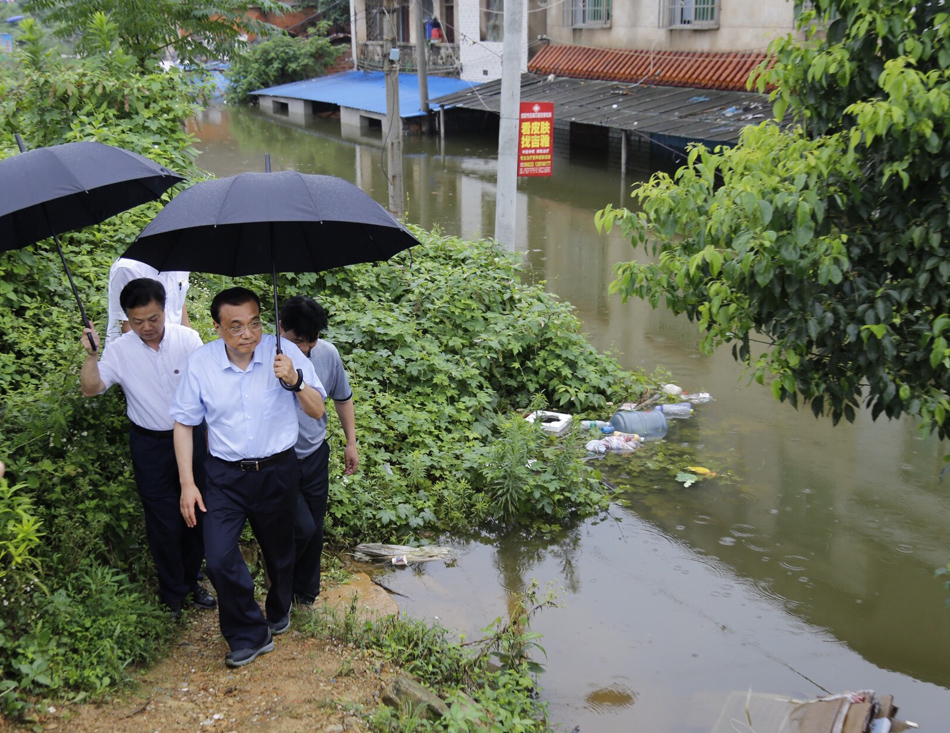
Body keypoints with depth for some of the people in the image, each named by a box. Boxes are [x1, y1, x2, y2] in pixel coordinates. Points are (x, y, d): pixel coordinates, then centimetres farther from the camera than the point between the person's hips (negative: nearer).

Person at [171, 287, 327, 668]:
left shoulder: (284, 353, -13)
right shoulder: (201, 363, -10)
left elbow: (317, 411, -9)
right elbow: (184, 423, 0)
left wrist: (294, 381, -29)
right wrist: (187, 483, -3)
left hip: (277, 471, 0)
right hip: (225, 476, 0)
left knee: (279, 550, 18)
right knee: (219, 557, -11)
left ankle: (279, 611, 49)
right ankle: (250, 634, 11)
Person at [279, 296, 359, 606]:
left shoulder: (328, 354, -10)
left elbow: (342, 397, 8)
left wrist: (351, 443, 10)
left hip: (315, 455, 4)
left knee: (315, 530, 15)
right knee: (302, 527, -9)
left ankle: (306, 592, 39)